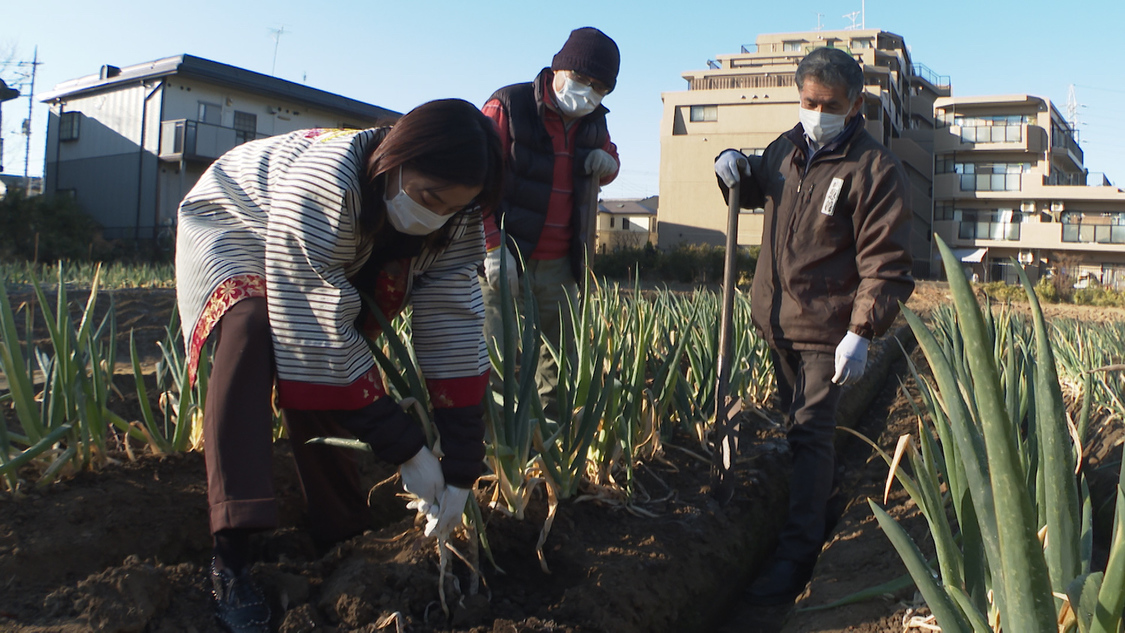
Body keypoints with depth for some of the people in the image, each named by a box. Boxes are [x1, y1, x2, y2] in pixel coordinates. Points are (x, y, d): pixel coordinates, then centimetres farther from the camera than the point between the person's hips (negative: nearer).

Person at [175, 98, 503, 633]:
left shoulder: (455, 224, -24)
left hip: (333, 260, 6)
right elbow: (319, 335, -41)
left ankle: (336, 530, 9)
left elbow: (454, 334, -26)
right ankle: (231, 555, -34)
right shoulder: (326, 186, -43)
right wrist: (404, 447, -36)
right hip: (232, 226, -5)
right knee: (252, 329, -33)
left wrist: (461, 470, -28)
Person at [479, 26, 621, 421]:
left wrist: (607, 163, 2)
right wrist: (492, 249, -18)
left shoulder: (594, 121, 11)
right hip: (507, 259, -6)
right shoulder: (508, 106, -8)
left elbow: (606, 170, 29)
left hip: (560, 266, 6)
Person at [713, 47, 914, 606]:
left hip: (826, 327, -7)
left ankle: (796, 554, 0)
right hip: (776, 316, 7)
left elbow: (885, 262, -16)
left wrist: (862, 333, -24)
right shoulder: (787, 149, 7)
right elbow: (755, 191, 28)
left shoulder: (875, 168, -13)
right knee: (799, 424, 20)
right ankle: (816, 505, 40)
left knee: (811, 433, -6)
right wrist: (734, 170, 4)